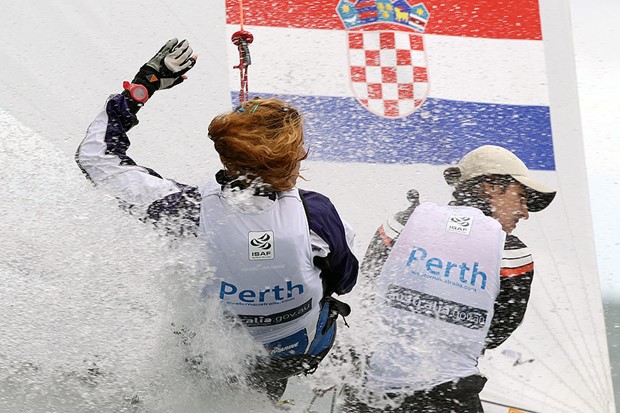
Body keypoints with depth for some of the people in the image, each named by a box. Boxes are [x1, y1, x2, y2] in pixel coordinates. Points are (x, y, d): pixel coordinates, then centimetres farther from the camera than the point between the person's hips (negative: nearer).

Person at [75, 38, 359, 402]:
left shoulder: (190, 211, -33)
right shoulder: (316, 213, -32)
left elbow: (97, 155, -19)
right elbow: (344, 280, -10)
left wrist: (142, 84, -11)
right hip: (305, 353, 0)